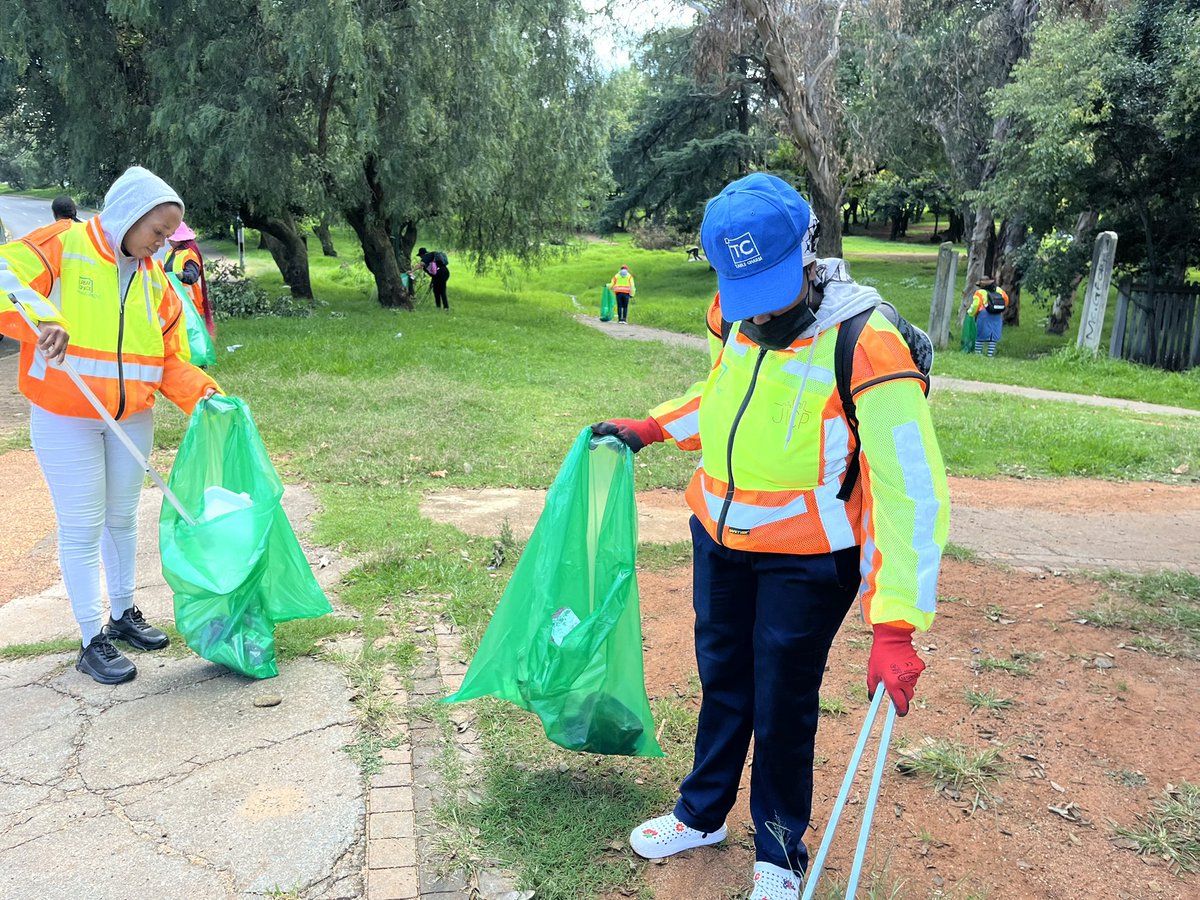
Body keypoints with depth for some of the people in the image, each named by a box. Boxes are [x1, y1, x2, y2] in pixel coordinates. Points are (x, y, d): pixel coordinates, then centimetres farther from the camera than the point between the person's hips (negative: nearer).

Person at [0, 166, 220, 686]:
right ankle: (92, 642, 11)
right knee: (82, 530, 1)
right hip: (67, 420, -6)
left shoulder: (155, 278, 7)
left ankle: (123, 615, 33)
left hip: (132, 420, 6)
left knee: (122, 519, 17)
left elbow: (169, 355, 7)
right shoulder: (63, 247, -10)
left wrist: (200, 392, -9)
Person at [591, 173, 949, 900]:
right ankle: (703, 814, 44)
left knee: (783, 704, 8)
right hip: (719, 538, 6)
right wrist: (651, 429, 9)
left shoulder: (868, 346, -26)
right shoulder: (739, 320, -5)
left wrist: (895, 627, -31)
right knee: (723, 681, 21)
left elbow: (913, 494, -27)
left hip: (806, 559, -6)